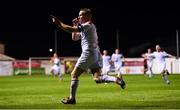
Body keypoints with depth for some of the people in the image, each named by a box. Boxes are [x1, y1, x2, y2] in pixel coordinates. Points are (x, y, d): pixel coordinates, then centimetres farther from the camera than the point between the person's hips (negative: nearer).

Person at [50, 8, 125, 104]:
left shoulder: (88, 25, -8)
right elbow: (74, 38, 27)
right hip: (96, 54, 9)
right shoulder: (86, 27, 22)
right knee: (97, 78, 0)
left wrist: (58, 22, -12)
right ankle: (116, 79, -18)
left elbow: (70, 29, -18)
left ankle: (72, 98, 3)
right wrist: (75, 25, 17)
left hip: (88, 54, -9)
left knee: (74, 75, 0)